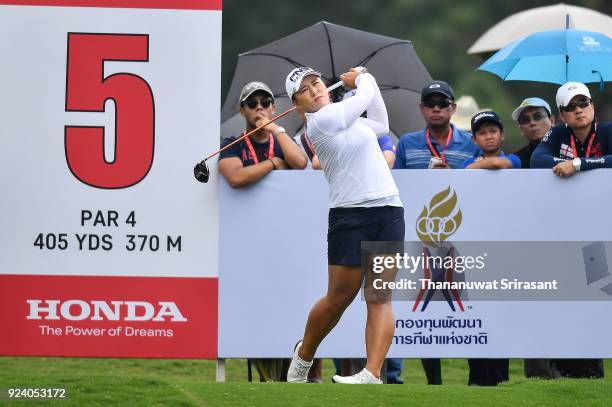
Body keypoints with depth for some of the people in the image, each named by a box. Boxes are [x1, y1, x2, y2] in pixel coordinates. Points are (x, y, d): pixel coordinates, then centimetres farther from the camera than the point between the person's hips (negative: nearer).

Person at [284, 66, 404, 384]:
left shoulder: (344, 118, 17)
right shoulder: (322, 120, -8)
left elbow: (381, 125, 34)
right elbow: (366, 95, 1)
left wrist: (362, 79, 27)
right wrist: (363, 78, 23)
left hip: (389, 212, 7)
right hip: (350, 215, -7)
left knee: (379, 298, -7)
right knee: (339, 297, -3)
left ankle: (372, 375, -17)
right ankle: (303, 357, 21)